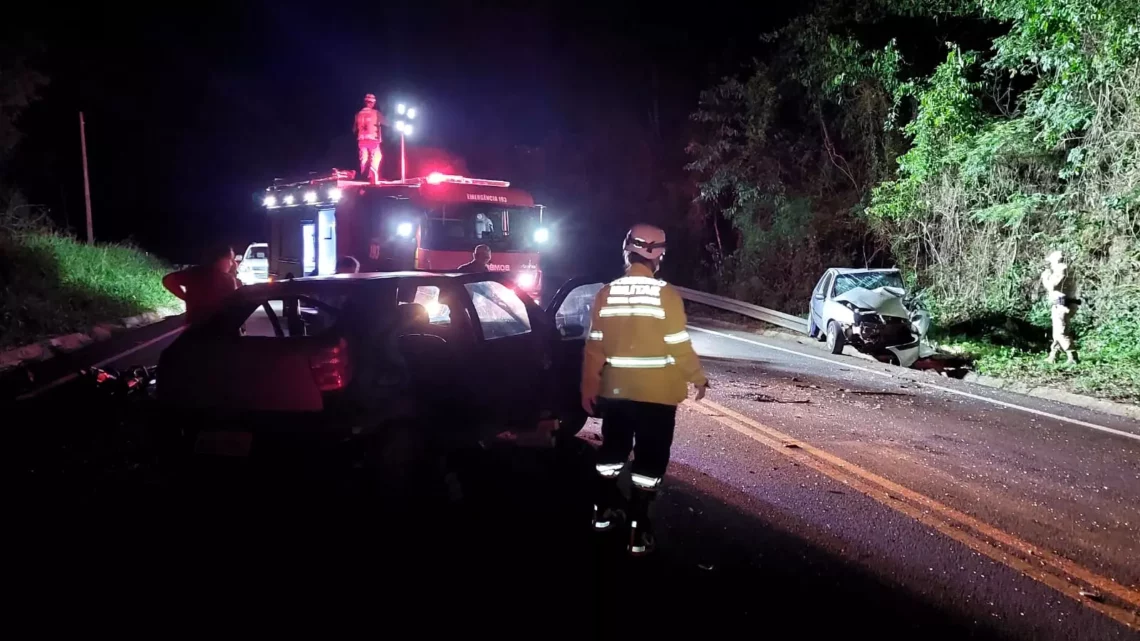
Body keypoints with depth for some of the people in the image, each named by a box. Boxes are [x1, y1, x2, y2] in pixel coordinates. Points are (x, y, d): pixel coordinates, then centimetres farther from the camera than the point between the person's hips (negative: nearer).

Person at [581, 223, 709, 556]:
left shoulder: (606, 293, -2)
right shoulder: (666, 294, -13)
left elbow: (594, 347, 1)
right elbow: (679, 346, -12)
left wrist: (588, 388, 10)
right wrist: (698, 378, 4)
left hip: (615, 390, 4)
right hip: (656, 393, -4)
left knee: (612, 450, 22)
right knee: (649, 459, 6)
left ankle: (604, 510, 35)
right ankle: (638, 529, 8)